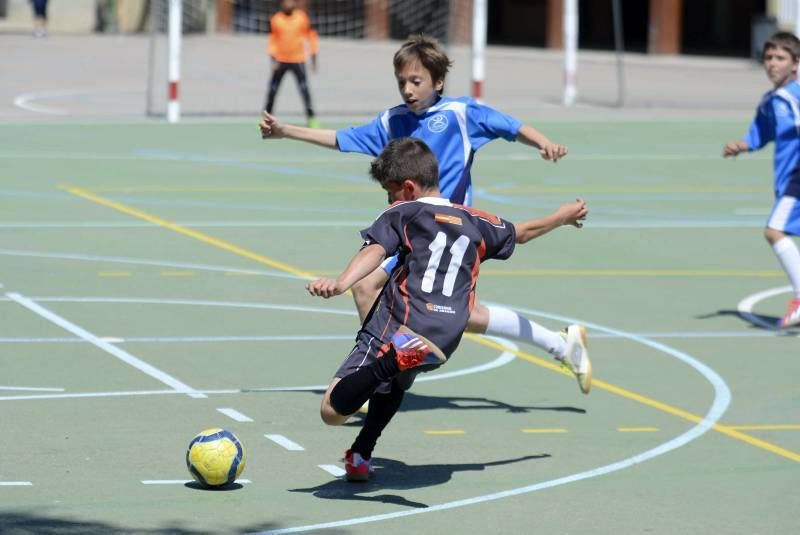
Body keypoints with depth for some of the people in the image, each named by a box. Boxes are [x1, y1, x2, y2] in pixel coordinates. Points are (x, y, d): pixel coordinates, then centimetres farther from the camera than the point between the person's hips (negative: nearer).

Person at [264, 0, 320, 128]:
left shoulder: (302, 18, -3)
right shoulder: (275, 20, -3)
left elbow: (311, 37, 5)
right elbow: (271, 41, 2)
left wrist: (314, 59, 4)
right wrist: (273, 59, -8)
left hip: (298, 60, -1)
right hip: (280, 60, 1)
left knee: (304, 89, -9)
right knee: (272, 90, 5)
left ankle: (311, 118, -5)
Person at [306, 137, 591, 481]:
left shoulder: (401, 214, 6)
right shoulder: (475, 222, 21)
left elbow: (374, 252, -14)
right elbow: (523, 232, 39)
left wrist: (340, 284, -30)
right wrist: (564, 217, 58)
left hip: (396, 330, -6)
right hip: (445, 343, 6)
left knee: (332, 411, -15)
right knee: (395, 382, 40)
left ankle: (393, 359, -37)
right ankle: (360, 458, 34)